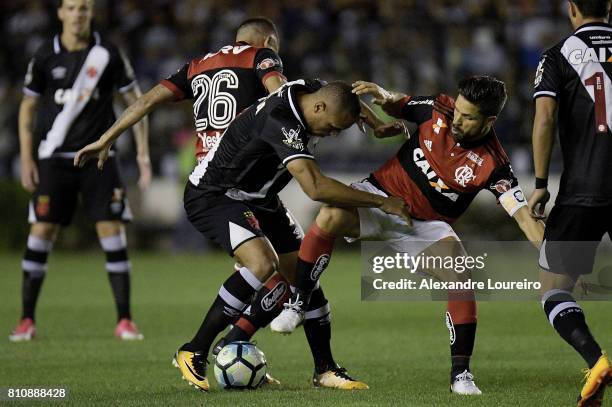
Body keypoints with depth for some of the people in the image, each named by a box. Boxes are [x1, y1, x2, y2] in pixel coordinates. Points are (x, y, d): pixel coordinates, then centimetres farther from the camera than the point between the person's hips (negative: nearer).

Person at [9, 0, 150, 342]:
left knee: (112, 231, -7)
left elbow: (135, 101, 4)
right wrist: (26, 158, 2)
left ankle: (125, 321, 0)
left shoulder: (108, 54, -2)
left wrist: (143, 153, -1)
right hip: (54, 158, 0)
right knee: (41, 231, -5)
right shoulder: (46, 56, 0)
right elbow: (28, 107, 9)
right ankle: (27, 320, 3)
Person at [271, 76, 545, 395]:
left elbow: (522, 213, -24)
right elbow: (397, 106, 9)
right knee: (330, 217, -28)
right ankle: (297, 304, -14)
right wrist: (382, 96, -14)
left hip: (427, 225, -1)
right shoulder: (439, 110, -12)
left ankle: (460, 374, -10)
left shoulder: (493, 165, -19)